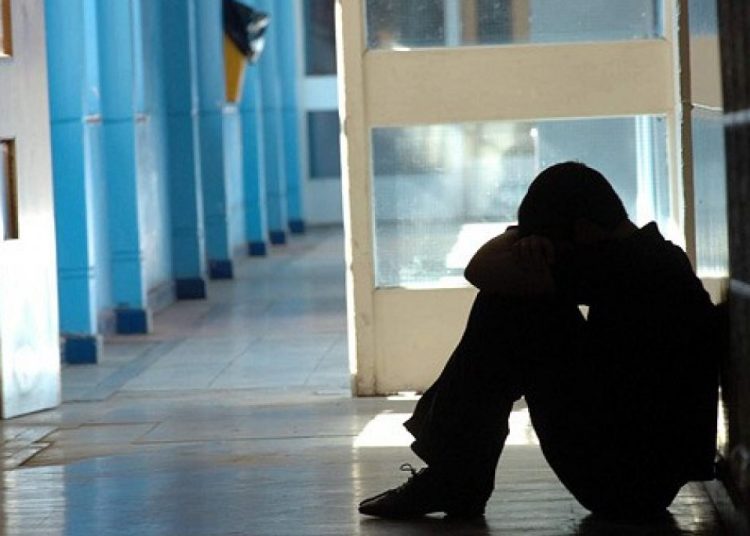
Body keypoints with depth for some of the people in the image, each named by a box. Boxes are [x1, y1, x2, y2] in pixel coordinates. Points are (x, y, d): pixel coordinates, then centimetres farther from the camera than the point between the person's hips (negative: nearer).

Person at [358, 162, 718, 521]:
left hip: (621, 483, -10)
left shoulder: (618, 264, -19)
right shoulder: (654, 256, 12)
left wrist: (522, 236, 3)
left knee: (510, 311, -8)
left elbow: (480, 271, -17)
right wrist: (532, 244, -5)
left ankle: (452, 484, 0)